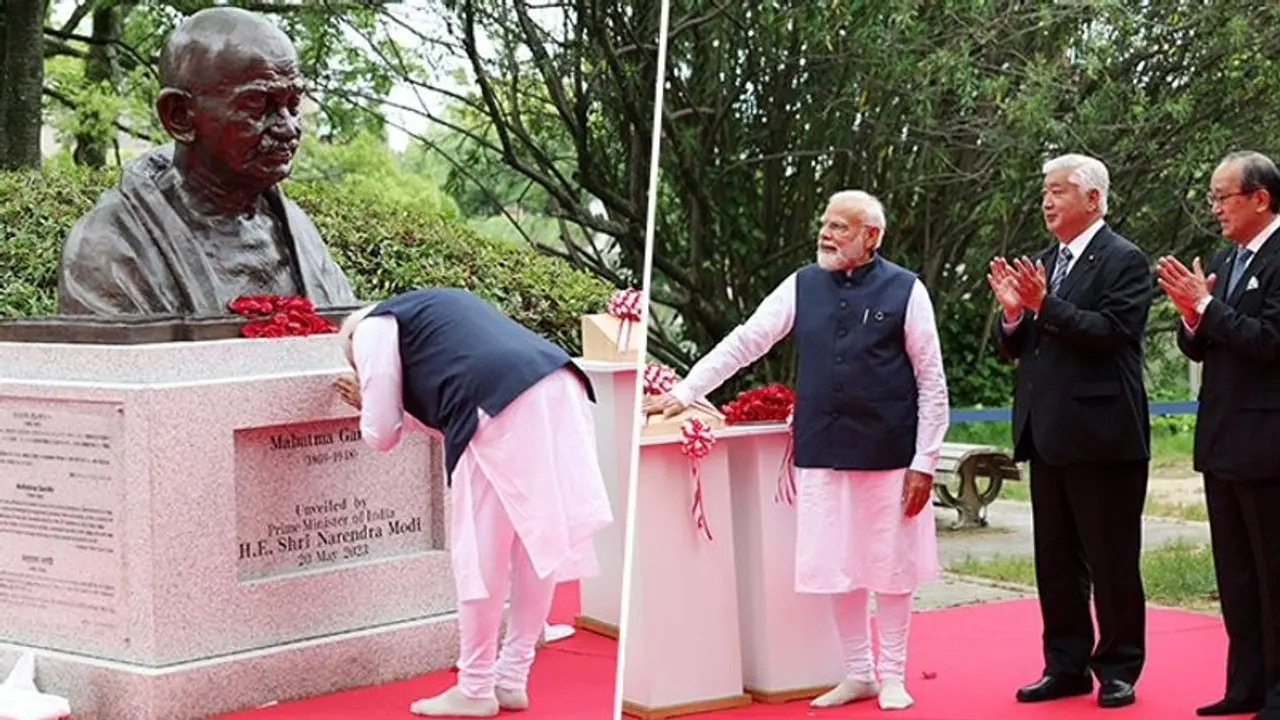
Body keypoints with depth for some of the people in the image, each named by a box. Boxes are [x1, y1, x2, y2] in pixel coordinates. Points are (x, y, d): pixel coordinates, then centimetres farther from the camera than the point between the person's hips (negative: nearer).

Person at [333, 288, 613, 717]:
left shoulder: (373, 328, 15)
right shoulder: (432, 309, 39)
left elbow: (382, 435, 12)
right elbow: (450, 422, 38)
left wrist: (373, 408, 33)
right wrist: (380, 402, 39)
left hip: (503, 409, -8)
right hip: (558, 394, 8)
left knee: (479, 553, 3)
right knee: (537, 545, 13)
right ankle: (511, 681, 22)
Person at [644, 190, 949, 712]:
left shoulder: (905, 291, -4)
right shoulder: (802, 286, 5)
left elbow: (932, 383, -3)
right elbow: (745, 343, 6)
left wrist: (924, 463, -6)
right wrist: (684, 393, -1)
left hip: (888, 454, -3)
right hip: (822, 453, 3)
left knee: (891, 565, 7)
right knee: (836, 567, 9)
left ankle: (892, 676, 22)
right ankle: (858, 673, 24)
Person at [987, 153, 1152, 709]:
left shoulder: (1123, 261, -8)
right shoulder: (1041, 265, 13)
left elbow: (1112, 333, -20)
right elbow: (1011, 348, 12)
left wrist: (1045, 305, -24)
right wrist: (1012, 312, -8)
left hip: (1102, 435, -7)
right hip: (1048, 435, 7)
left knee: (1112, 561, 2)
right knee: (1056, 561, 12)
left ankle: (1118, 669, 12)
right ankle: (1067, 666, 21)